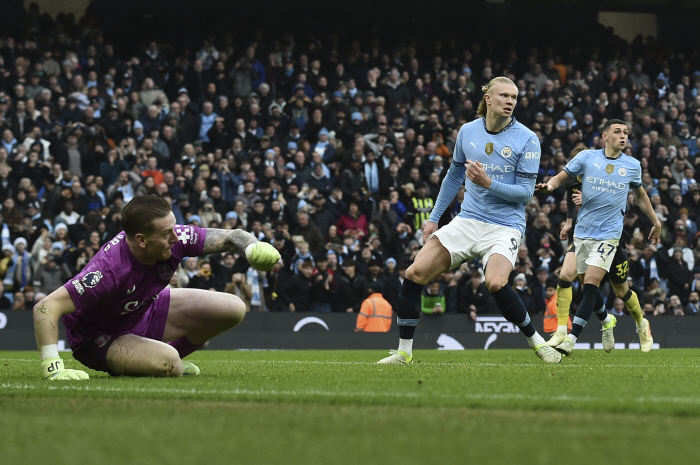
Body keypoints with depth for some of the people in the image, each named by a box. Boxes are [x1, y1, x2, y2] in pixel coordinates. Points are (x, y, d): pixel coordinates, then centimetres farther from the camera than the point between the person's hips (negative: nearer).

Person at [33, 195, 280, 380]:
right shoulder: (110, 269, -41)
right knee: (169, 366, -34)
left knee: (232, 308, 1)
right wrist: (52, 367, -49)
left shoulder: (174, 239, -23)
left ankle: (169, 360, 16)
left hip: (144, 311, 7)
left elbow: (229, 237, -11)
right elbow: (45, 307, -42)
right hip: (98, 336, -7)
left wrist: (253, 247, -34)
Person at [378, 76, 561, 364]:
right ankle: (404, 351, 5)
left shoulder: (526, 140, -7)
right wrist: (434, 217, 18)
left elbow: (525, 192, -9)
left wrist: (488, 183, -22)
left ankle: (536, 341, -9)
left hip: (505, 226, -4)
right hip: (468, 220, 4)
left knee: (496, 283, -31)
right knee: (414, 274, -7)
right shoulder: (468, 132, 5)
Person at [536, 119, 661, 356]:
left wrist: (655, 221, 28)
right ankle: (607, 320, 39)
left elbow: (640, 195, 22)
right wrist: (549, 185, -19)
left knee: (591, 283, -16)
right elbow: (562, 176, 4)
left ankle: (571, 339, -19)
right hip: (582, 232, 2)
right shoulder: (587, 157, 1)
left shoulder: (632, 165, 5)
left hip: (608, 234, -2)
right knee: (586, 285, 9)